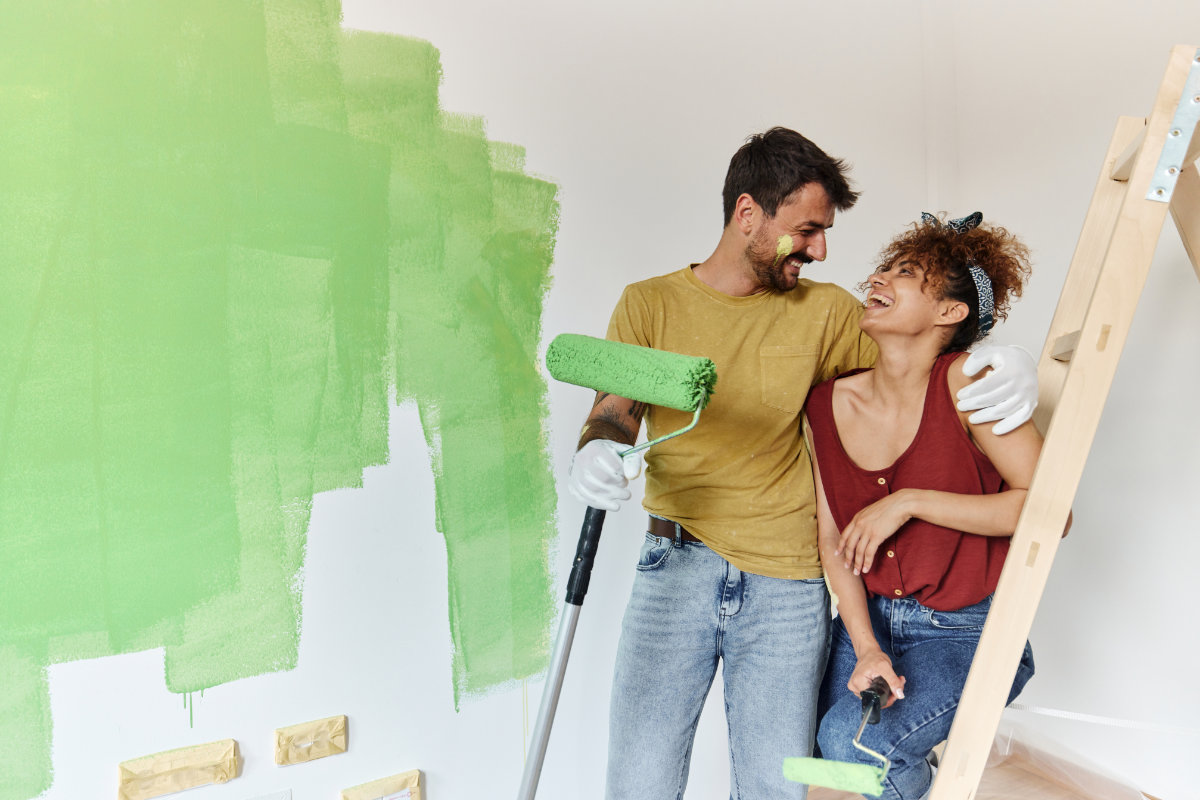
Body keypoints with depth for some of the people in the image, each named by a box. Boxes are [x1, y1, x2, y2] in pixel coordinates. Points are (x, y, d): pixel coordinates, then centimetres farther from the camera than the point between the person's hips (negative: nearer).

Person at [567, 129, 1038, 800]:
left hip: (788, 588, 1)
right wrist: (595, 454, -25)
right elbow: (613, 414, 0)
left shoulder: (825, 311, 7)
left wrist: (1009, 365, -11)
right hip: (677, 569, -1)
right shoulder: (649, 304, 4)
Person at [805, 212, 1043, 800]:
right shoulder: (828, 403, -2)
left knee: (854, 742, -23)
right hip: (868, 619, 4)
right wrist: (866, 648, -11)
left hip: (966, 631, -4)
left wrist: (909, 502, -21)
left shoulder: (965, 380, -15)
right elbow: (833, 539, 0)